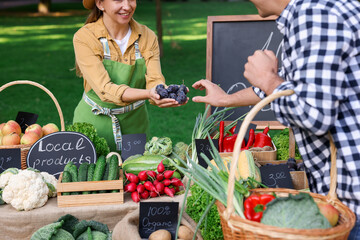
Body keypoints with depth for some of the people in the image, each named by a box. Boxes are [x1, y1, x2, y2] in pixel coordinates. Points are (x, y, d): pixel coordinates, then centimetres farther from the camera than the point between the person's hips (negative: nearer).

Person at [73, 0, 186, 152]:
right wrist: (148, 93, -41)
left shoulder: (147, 37, -5)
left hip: (134, 125, 3)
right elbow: (105, 90, -25)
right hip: (95, 124, -3)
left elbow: (155, 81, -15)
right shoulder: (84, 38, -16)